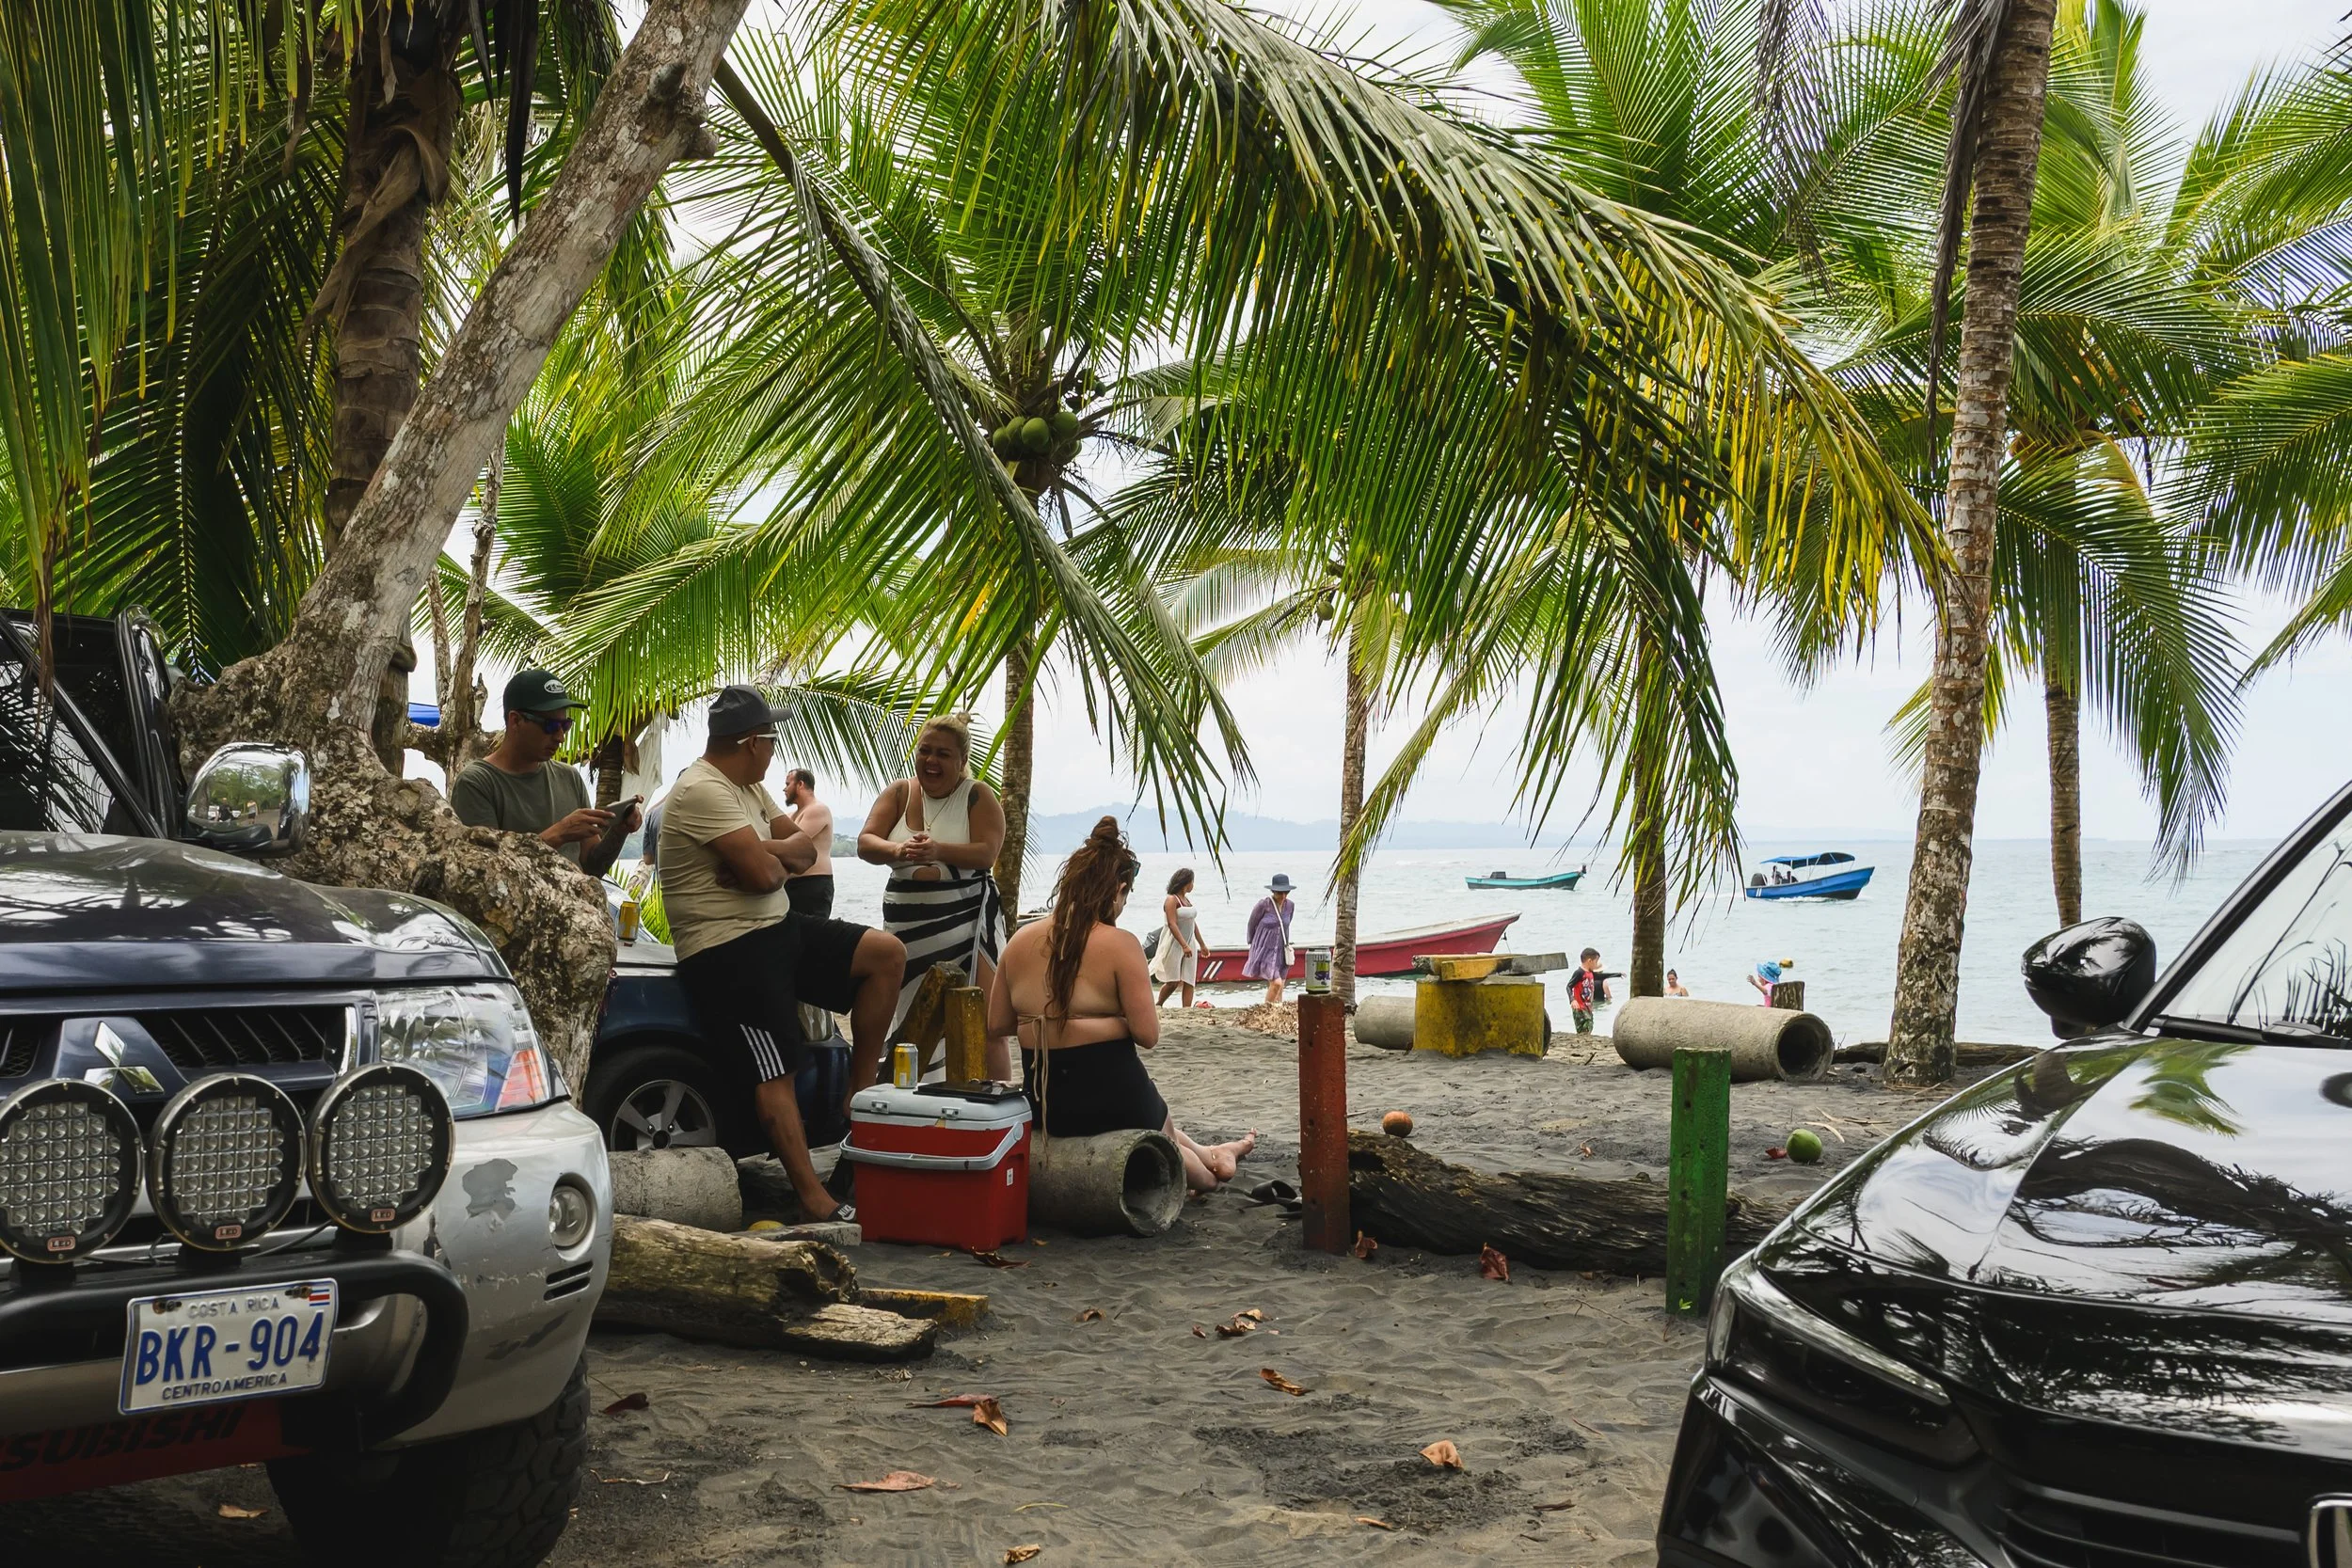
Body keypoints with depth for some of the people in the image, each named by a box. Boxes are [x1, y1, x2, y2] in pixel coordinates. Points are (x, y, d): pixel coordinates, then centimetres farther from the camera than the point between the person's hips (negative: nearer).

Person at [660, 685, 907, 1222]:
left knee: (886, 953, 1)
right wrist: (778, 856, -1)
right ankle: (815, 1200, -14)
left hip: (777, 928, 10)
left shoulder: (747, 787, 15)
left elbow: (802, 849, 12)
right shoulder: (701, 791, -18)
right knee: (777, 1071, -15)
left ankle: (857, 1095, 7)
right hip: (727, 948, -10)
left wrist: (766, 854, -11)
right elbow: (765, 872, -26)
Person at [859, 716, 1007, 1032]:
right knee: (907, 1017, 2)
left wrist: (939, 851, -31)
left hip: (967, 919, -3)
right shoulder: (899, 793, 8)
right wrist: (897, 850, -25)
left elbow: (987, 853, -13)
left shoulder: (978, 796, 0)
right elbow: (865, 844, -2)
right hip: (907, 922, 3)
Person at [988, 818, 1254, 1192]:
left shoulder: (1020, 941, -1)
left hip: (1043, 1107, 6)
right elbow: (1147, 1035, -16)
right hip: (1111, 1102, -6)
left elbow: (996, 1026, 7)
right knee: (1162, 1129, 31)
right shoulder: (1120, 945, -16)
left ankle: (1205, 1155, 57)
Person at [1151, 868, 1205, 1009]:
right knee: (1173, 981, -5)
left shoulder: (1187, 899, 13)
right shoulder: (1171, 899, -12)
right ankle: (1157, 1005, 15)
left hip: (1189, 944, 8)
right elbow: (1172, 924, -21)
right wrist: (1184, 945, -28)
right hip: (1174, 944, -8)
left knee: (1189, 981, -1)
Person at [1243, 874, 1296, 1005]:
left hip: (1281, 952, 5)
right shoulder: (1264, 904, -14)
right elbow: (1252, 924, 1)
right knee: (1276, 982, -21)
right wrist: (1252, 943, 14)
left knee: (1278, 991, 6)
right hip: (1265, 950, -5)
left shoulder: (1289, 905, 2)